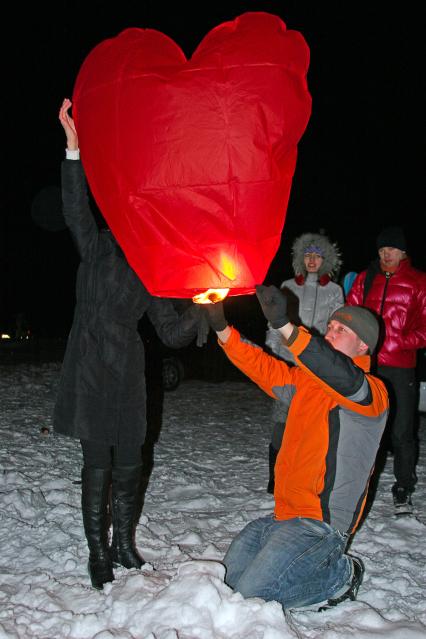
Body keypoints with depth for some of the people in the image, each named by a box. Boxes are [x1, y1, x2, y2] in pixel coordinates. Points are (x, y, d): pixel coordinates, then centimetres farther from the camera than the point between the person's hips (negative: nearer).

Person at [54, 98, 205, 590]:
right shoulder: (98, 248, 2)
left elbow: (172, 333, 9)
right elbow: (76, 211, -16)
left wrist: (202, 310, -7)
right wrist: (73, 149, -26)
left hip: (126, 374, 4)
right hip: (90, 371, -4)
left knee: (129, 463, 9)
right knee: (98, 464, 1)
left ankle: (124, 544, 28)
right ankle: (98, 552, 17)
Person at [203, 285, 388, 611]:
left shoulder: (372, 392, -13)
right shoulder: (305, 379, 12)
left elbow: (343, 378, -34)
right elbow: (261, 366, 7)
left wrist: (284, 325, -44)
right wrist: (221, 327, -8)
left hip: (322, 520, -8)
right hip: (286, 513, 9)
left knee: (253, 593, -13)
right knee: (231, 574, 14)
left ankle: (341, 576, 6)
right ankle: (330, 564, 18)